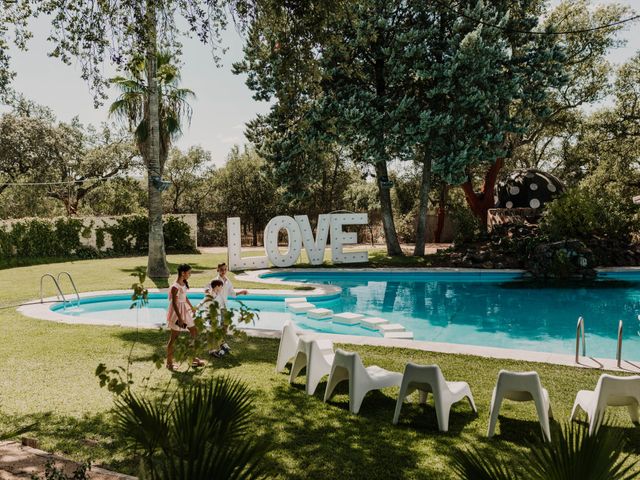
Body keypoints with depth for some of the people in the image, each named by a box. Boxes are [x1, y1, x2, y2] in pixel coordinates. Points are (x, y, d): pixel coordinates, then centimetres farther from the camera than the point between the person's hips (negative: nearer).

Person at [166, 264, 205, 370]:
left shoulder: (184, 283, 4)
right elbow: (174, 303, -22)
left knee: (194, 333, 12)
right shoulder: (175, 287, -23)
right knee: (174, 338, 4)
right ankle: (169, 362, 18)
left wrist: (192, 308, 24)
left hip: (185, 310, 9)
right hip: (177, 313, -9)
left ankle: (194, 358, 23)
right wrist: (179, 318, -23)